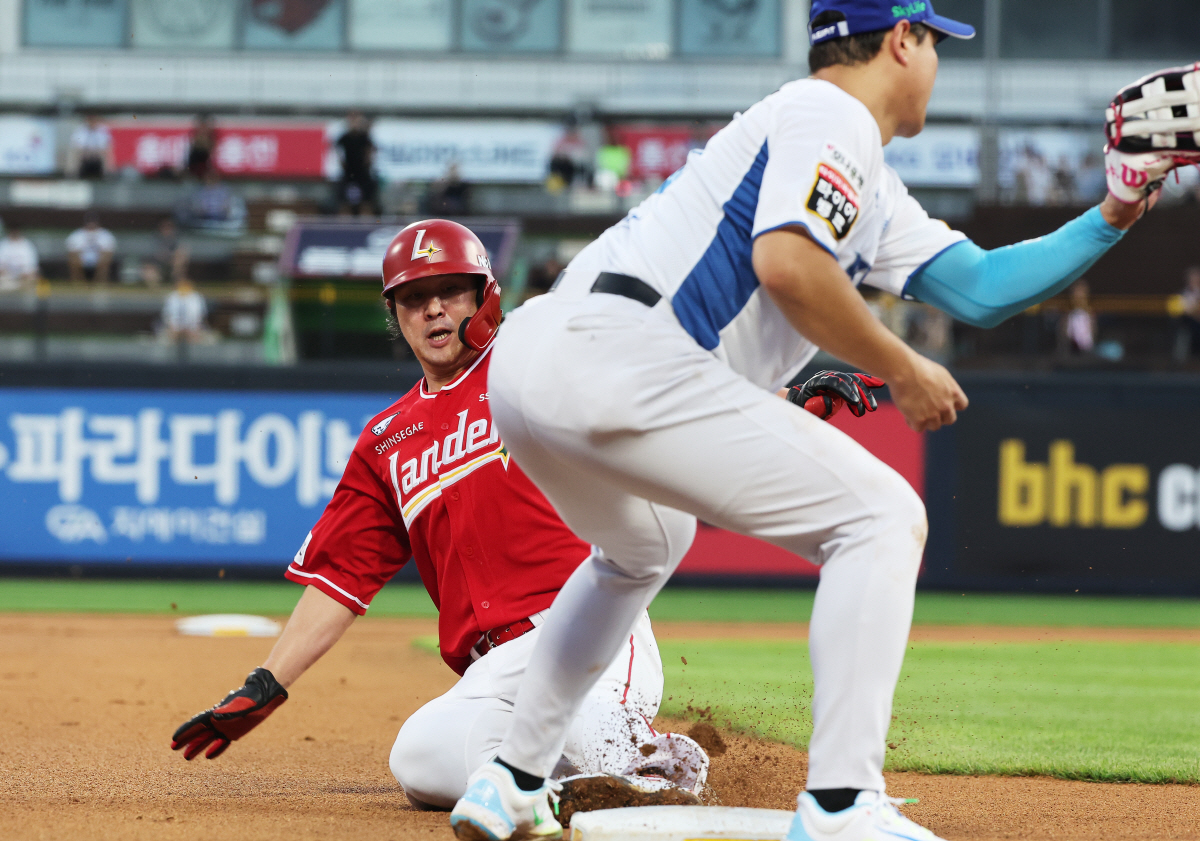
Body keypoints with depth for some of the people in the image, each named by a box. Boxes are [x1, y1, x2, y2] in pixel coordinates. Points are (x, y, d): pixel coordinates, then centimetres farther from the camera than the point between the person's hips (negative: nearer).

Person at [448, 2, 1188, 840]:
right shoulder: (832, 118, 0)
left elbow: (979, 287, 29)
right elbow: (787, 265, -16)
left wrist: (1111, 218, 25)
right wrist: (900, 369, -4)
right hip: (617, 357, -10)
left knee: (643, 546, 39)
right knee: (882, 516, -6)